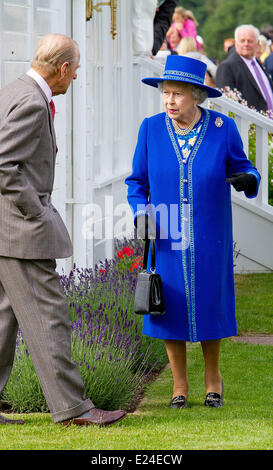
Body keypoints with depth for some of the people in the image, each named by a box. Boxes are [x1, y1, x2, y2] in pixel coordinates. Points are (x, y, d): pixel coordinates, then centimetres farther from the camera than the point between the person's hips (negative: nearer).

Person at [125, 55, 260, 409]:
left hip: (208, 238, -1)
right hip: (165, 236, 1)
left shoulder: (222, 128, -6)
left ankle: (212, 376, 26)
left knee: (209, 304, 4)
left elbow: (242, 169, 4)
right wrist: (140, 213, -11)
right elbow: (137, 181, 7)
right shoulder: (151, 129, -2)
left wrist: (248, 180, -20)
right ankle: (179, 385, 18)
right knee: (170, 306, 3)